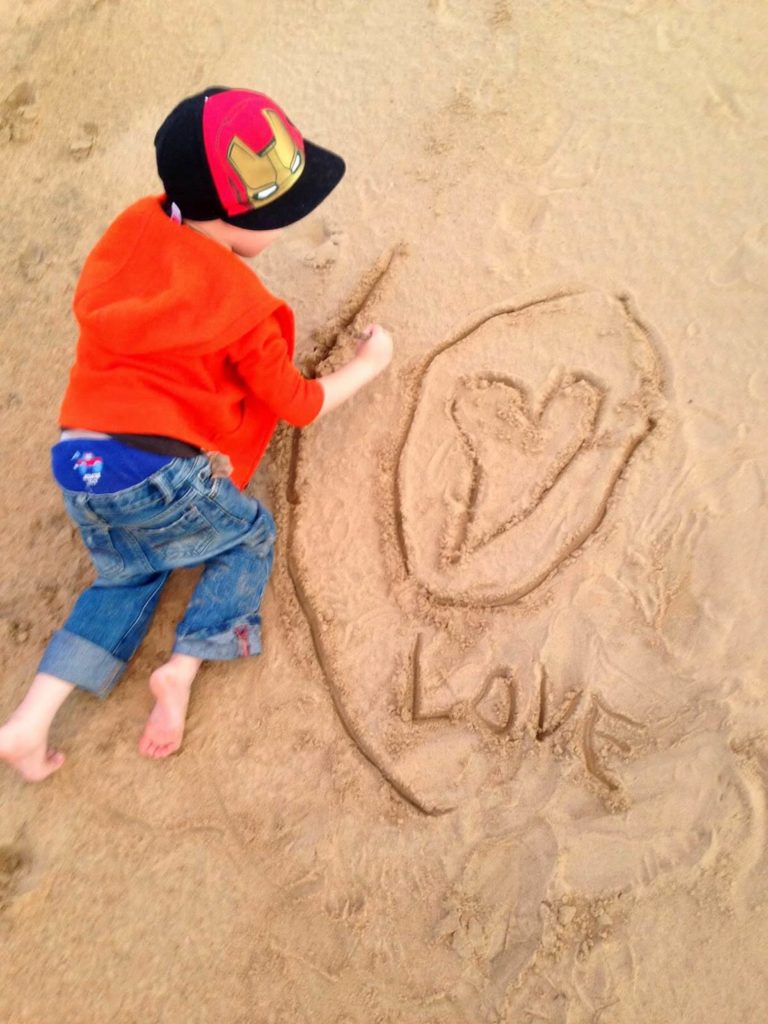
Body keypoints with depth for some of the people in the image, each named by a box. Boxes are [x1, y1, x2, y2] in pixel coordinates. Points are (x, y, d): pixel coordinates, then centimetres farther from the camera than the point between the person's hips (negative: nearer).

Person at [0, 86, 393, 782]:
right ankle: (183, 670, 1)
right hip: (158, 474, -6)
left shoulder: (135, 225, 7)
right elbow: (301, 406, 4)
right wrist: (370, 363, 19)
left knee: (127, 576, 27)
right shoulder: (242, 305, -8)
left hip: (77, 464, 6)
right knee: (250, 537, 21)